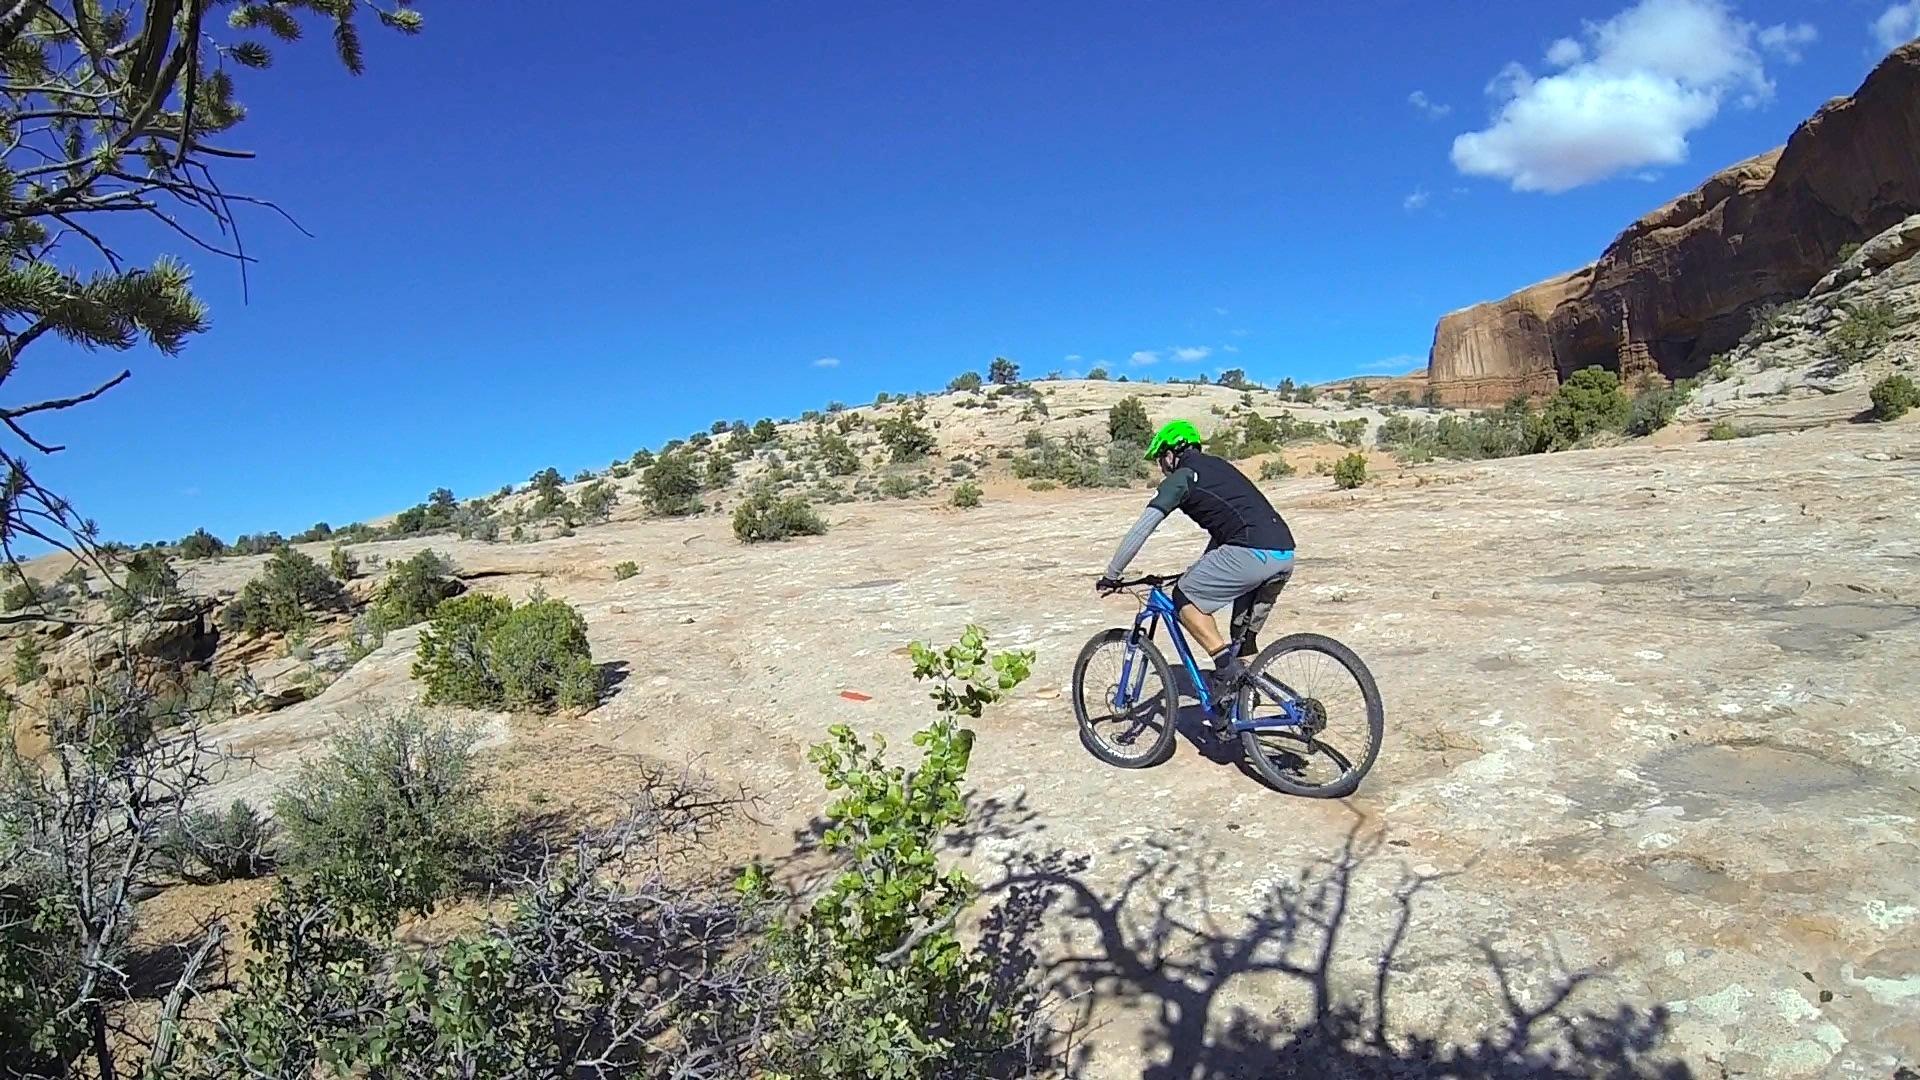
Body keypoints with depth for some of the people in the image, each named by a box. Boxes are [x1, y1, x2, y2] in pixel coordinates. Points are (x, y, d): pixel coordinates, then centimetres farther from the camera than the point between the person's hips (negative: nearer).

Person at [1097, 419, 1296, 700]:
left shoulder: (1181, 478, 4)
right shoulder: (1219, 467, 28)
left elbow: (1140, 530, 2)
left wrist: (1110, 576, 10)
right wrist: (1201, 570, 44)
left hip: (1251, 553, -9)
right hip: (1285, 555, 9)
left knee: (1185, 598, 6)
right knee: (1245, 636, 21)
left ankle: (1227, 665, -3)